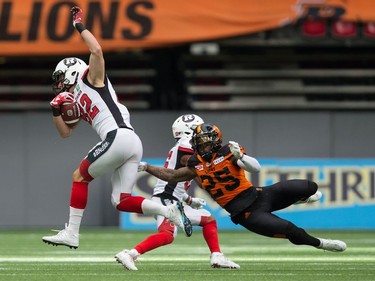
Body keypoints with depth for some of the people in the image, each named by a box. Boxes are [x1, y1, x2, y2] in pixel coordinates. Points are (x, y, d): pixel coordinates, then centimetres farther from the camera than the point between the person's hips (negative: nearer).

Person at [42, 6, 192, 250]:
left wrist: (80, 26, 2)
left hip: (119, 137, -8)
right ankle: (169, 211, -9)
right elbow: (65, 132, 36)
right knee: (122, 201, 1)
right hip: (133, 145, 8)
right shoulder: (76, 102, 30)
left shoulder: (91, 79, 9)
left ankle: (72, 233, 1)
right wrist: (56, 110, 21)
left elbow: (97, 51, -8)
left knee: (80, 177, 2)